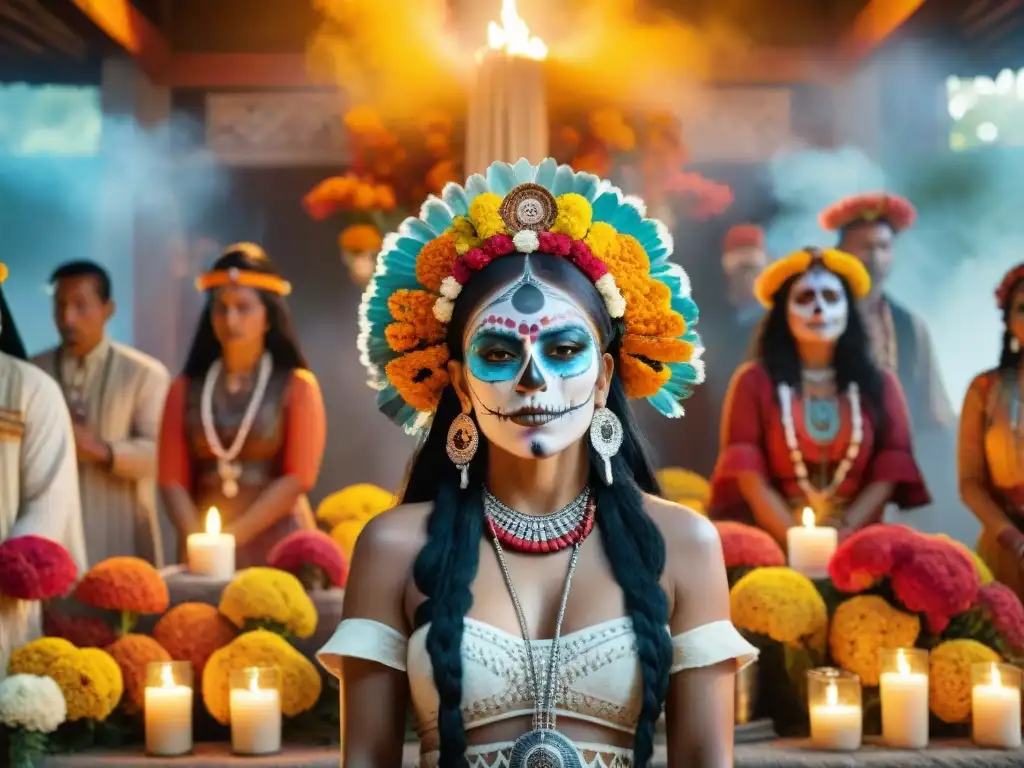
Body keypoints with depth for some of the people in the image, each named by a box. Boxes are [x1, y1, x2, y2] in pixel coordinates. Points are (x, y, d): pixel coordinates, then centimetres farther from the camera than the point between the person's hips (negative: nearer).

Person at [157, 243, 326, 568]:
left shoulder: (297, 386, 1)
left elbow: (298, 478, -7)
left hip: (277, 544, -2)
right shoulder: (185, 389, 9)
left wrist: (233, 533, -13)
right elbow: (172, 477, 3)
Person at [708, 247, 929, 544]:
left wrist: (846, 529, -8)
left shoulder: (879, 382, 14)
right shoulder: (755, 380, 9)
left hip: (856, 542, 1)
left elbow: (890, 471, 6)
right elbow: (748, 473, 0)